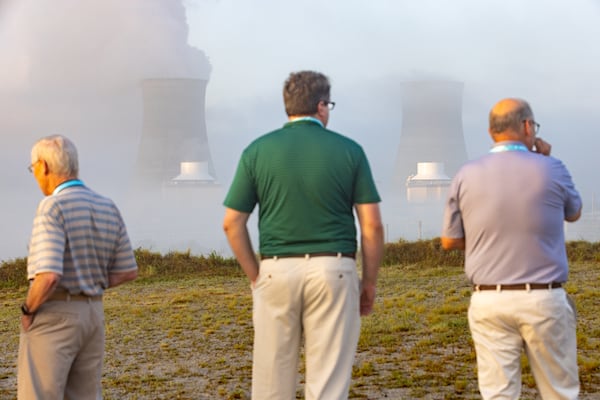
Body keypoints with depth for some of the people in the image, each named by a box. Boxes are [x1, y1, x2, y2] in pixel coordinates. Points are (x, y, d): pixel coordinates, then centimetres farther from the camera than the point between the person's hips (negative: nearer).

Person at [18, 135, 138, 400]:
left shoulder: (53, 207, -18)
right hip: (92, 314, 7)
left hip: (52, 318, -7)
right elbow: (128, 271, 11)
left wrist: (28, 308, -10)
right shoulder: (108, 208, 5)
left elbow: (48, 276, -27)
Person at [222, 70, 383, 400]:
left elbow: (232, 223, 2)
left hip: (276, 270, 1)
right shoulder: (349, 150, 2)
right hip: (333, 270, -1)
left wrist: (255, 277, 11)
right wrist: (369, 283, 8)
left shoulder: (258, 150, 3)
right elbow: (372, 225, -1)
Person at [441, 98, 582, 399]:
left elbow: (449, 241, 7)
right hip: (543, 299, -1)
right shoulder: (550, 170, -5)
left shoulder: (466, 176, -1)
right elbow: (573, 214, 15)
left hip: (488, 301, 2)